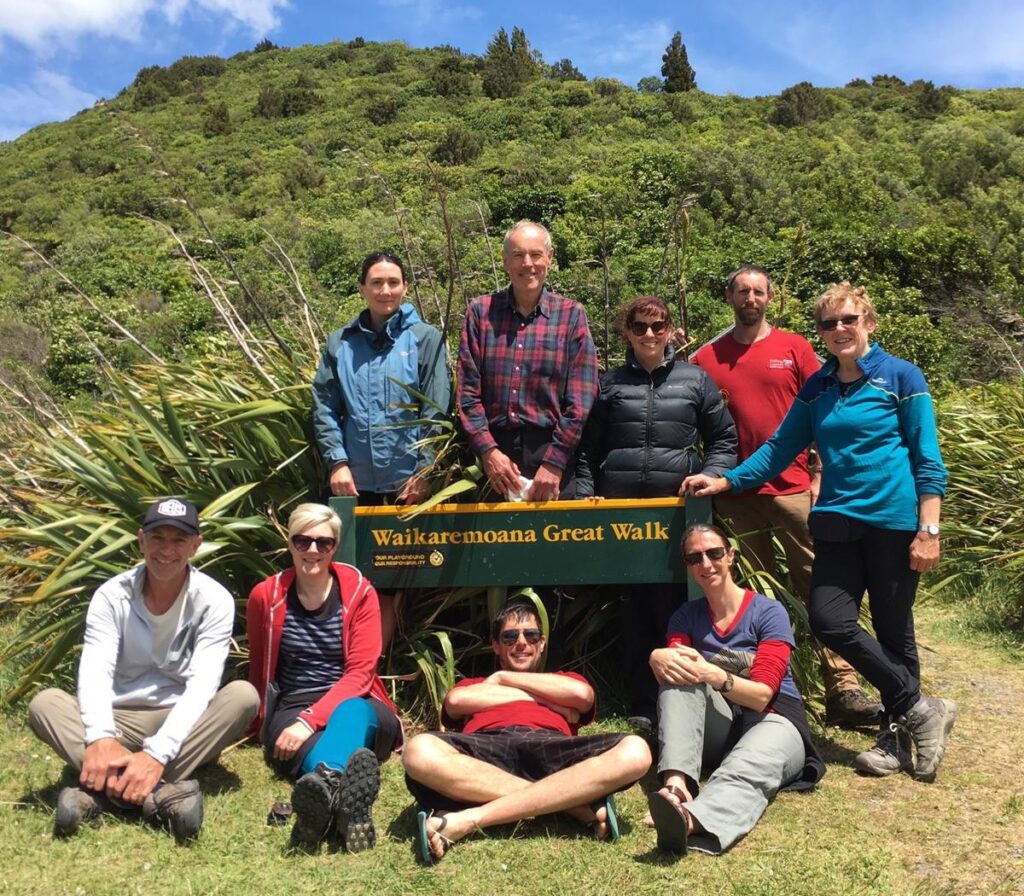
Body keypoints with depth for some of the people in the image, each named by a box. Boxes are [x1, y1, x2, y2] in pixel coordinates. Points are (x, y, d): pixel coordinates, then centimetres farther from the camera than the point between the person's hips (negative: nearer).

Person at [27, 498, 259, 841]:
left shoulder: (214, 600, -11)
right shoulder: (112, 595, -7)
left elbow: (202, 684, -22)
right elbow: (94, 672, -20)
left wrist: (157, 753, -38)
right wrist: (101, 738, -41)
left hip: (183, 726, -1)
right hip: (120, 722, 1)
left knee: (243, 695, -29)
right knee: (44, 703, -24)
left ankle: (103, 792, -37)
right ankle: (160, 793, -45)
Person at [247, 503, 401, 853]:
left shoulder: (359, 592, 1)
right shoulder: (266, 596, 5)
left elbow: (359, 673, -7)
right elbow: (259, 672, 16)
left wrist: (311, 719, -19)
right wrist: (265, 726, 11)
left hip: (352, 705, 0)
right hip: (291, 709, 0)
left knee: (351, 714, -38)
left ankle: (324, 789, -69)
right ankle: (349, 805, -69)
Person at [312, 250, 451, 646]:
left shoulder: (425, 339, 0)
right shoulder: (340, 342, 7)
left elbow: (436, 412, -4)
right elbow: (324, 408, 6)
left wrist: (423, 472, -10)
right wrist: (337, 461, -5)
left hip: (408, 479, -2)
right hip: (357, 480, 2)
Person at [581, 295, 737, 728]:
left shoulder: (695, 380, 11)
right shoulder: (609, 384, 13)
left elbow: (724, 439, 14)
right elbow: (589, 448, 15)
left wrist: (709, 477, -3)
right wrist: (589, 495, 3)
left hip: (678, 507, -1)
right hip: (621, 508, 1)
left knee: (674, 602, -4)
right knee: (635, 606, 1)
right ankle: (643, 703, 10)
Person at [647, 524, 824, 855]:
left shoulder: (768, 612, -6)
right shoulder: (686, 617, 7)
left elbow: (761, 695, -16)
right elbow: (671, 674, -8)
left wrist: (712, 675, -35)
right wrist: (659, 659, -33)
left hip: (772, 720, -3)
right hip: (718, 729, 4)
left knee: (746, 771, -39)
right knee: (680, 675, -25)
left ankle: (689, 821, -72)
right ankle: (676, 782, -48)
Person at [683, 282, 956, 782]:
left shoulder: (901, 377, 0)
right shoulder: (816, 388, 13)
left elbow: (928, 460, -3)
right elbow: (780, 447, 14)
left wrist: (928, 530, -9)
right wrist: (725, 482, 5)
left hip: (893, 521, -4)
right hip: (838, 522, 4)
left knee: (893, 632, 3)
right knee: (829, 621, -7)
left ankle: (897, 735, 21)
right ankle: (922, 710, 8)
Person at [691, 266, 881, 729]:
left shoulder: (794, 347, 6)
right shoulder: (707, 358, 8)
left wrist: (821, 475, -3)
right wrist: (713, 481, 1)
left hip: (793, 488, -1)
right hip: (736, 494, 1)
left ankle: (842, 690, -2)